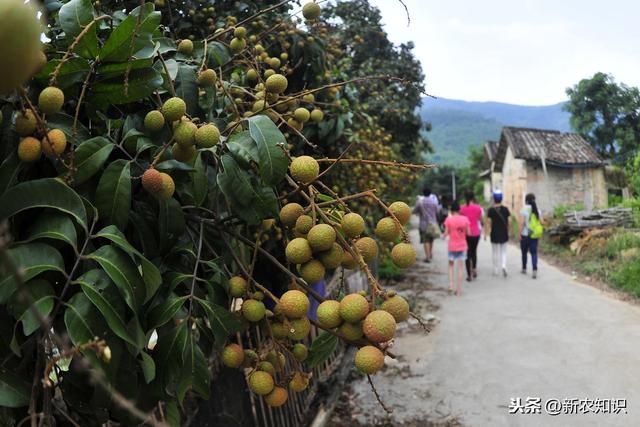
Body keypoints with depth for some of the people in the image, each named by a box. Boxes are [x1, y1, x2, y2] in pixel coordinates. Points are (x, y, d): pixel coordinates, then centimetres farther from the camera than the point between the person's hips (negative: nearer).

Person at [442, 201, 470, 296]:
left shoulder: (449, 219, -10)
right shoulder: (465, 219, -5)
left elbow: (446, 233, -8)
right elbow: (468, 233, -1)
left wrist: (443, 236, 12)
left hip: (452, 246, -1)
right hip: (462, 246, 1)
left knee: (451, 265, 19)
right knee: (460, 267, 7)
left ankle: (451, 284, 8)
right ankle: (459, 289, 10)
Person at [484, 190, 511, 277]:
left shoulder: (491, 210, -8)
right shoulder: (506, 209, -2)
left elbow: (488, 222, -10)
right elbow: (509, 221, -2)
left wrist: (485, 233, -4)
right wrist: (508, 230, 13)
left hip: (495, 234, -2)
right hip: (504, 234, 2)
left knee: (495, 252, 10)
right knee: (503, 252, 13)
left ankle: (496, 270, 16)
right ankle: (504, 266, -9)